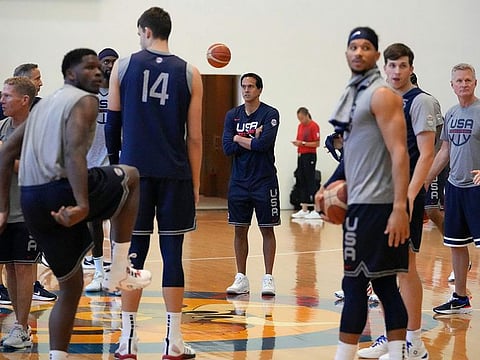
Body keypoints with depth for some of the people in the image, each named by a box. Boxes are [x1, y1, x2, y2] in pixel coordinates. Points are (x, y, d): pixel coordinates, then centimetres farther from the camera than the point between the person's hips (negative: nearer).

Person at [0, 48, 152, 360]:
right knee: (131, 176, 19)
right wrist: (82, 205, -27)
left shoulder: (45, 104, 26)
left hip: (32, 202, 8)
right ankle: (119, 269, 13)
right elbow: (74, 152, -18)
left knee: (71, 286, 18)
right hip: (62, 191, -8)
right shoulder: (85, 101, -1)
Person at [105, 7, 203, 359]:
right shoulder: (189, 73, 3)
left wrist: (116, 160, 21)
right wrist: (195, 184, 9)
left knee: (134, 251, 5)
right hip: (175, 173, 0)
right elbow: (194, 137, 2)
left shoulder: (123, 66, 3)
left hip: (135, 171, 0)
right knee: (172, 254, 4)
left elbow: (113, 123, 6)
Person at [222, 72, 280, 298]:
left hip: (264, 181, -4)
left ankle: (268, 278, 8)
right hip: (239, 181, 4)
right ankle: (241, 279, 15)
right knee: (240, 230, 7)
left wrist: (239, 138, -8)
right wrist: (253, 140, -12)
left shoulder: (270, 114, -6)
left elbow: (264, 144, -21)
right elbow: (227, 148, -4)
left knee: (267, 229, 2)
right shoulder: (232, 115, 6)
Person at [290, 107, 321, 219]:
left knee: (310, 182, -9)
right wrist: (296, 143, -1)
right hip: (301, 155, 8)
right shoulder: (300, 126, 14)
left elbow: (317, 143, -13)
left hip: (309, 156, -8)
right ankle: (304, 210, 13)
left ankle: (316, 211, -8)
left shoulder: (313, 126, -10)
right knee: (301, 182, 8)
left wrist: (303, 143, -20)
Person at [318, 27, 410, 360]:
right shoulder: (353, 94, 17)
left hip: (374, 205, -9)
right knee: (384, 285, 8)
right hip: (362, 201, 9)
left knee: (355, 284, -5)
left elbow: (399, 153, -19)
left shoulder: (382, 95, -11)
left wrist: (400, 208, -24)